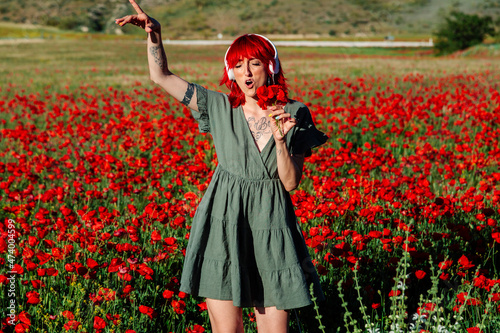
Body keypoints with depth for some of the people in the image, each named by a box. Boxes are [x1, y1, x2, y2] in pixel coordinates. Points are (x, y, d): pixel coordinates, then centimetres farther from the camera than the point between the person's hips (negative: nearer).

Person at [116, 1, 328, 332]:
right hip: (224, 222, 0)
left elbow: (291, 183, -2)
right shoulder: (220, 107, 2)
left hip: (272, 227, 0)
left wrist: (280, 139, -16)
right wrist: (154, 33, -10)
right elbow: (162, 76, 4)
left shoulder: (295, 114, 1)